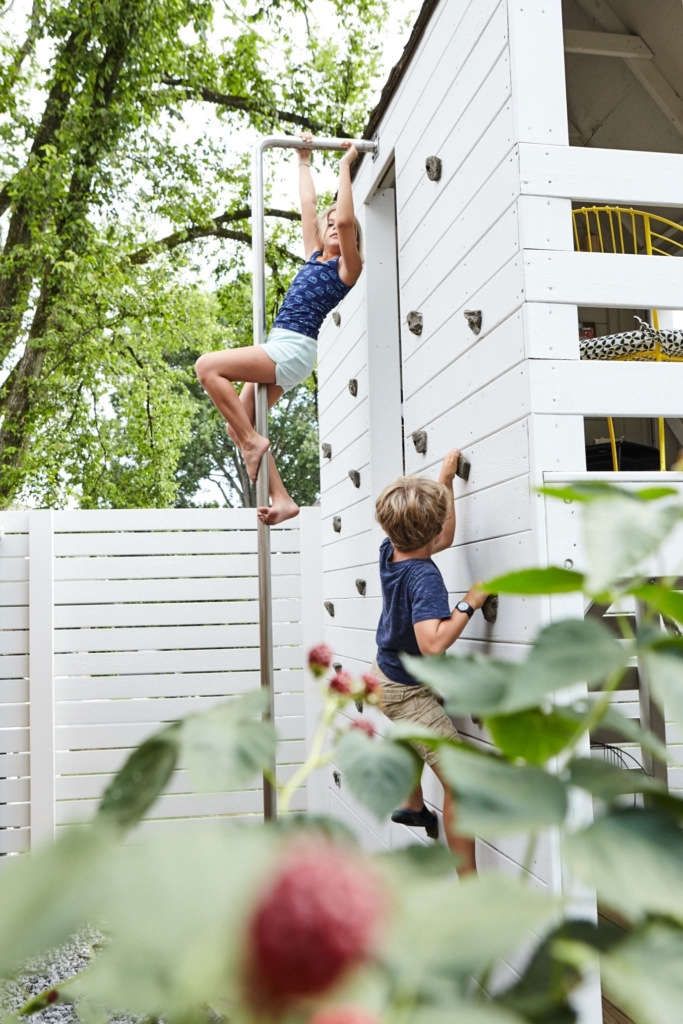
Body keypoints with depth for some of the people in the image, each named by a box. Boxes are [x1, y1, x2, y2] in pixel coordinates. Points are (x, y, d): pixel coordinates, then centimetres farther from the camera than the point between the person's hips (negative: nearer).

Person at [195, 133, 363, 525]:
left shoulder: (348, 267, 0)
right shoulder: (315, 256, 21)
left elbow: (346, 218, -15)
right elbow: (309, 207, 28)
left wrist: (346, 165, -5)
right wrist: (305, 162, 35)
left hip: (292, 350, -9)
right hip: (283, 350, 9)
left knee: (207, 366, -19)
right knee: (237, 423, 1)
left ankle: (254, 441, -13)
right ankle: (282, 500, -2)